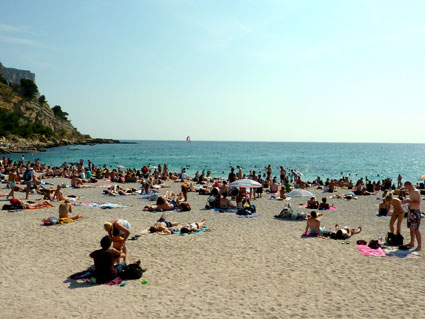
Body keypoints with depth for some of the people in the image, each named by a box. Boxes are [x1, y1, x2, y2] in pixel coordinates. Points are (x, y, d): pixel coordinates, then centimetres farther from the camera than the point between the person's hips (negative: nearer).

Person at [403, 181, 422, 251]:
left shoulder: (416, 192, -16)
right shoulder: (411, 191, 13)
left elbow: (418, 203, -24)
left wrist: (408, 201, -20)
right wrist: (406, 201, 11)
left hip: (415, 212, -10)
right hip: (410, 211, 10)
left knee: (416, 229, -8)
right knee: (411, 228, 15)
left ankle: (419, 246, -4)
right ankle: (412, 243, 25)